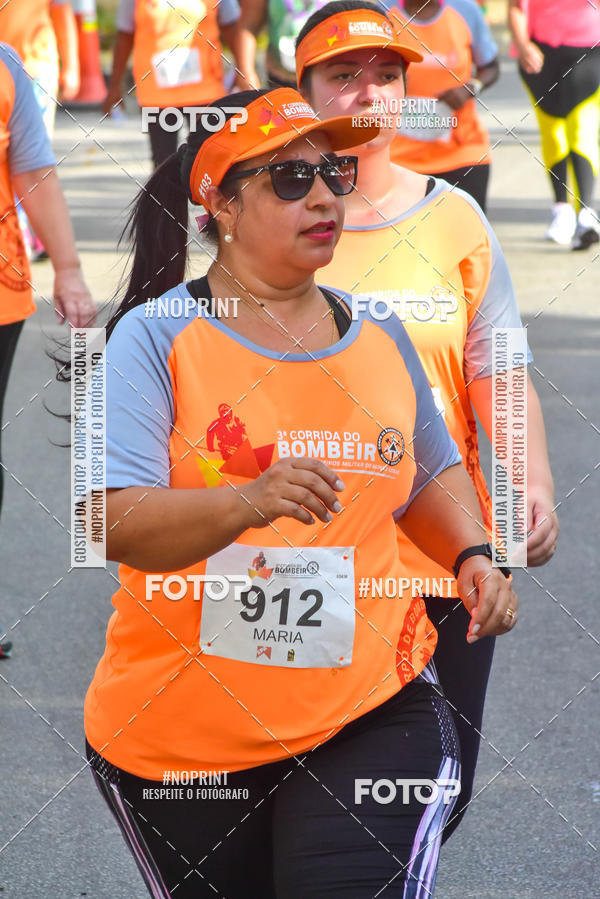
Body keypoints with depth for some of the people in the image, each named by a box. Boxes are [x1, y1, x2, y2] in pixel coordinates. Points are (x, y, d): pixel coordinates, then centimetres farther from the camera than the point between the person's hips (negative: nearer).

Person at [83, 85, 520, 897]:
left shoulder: (380, 336, 9)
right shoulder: (156, 337, -7)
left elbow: (431, 475, 25)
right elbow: (116, 524, -19)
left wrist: (472, 555, 4)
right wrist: (249, 502, -36)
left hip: (369, 708, 2)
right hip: (182, 731, -2)